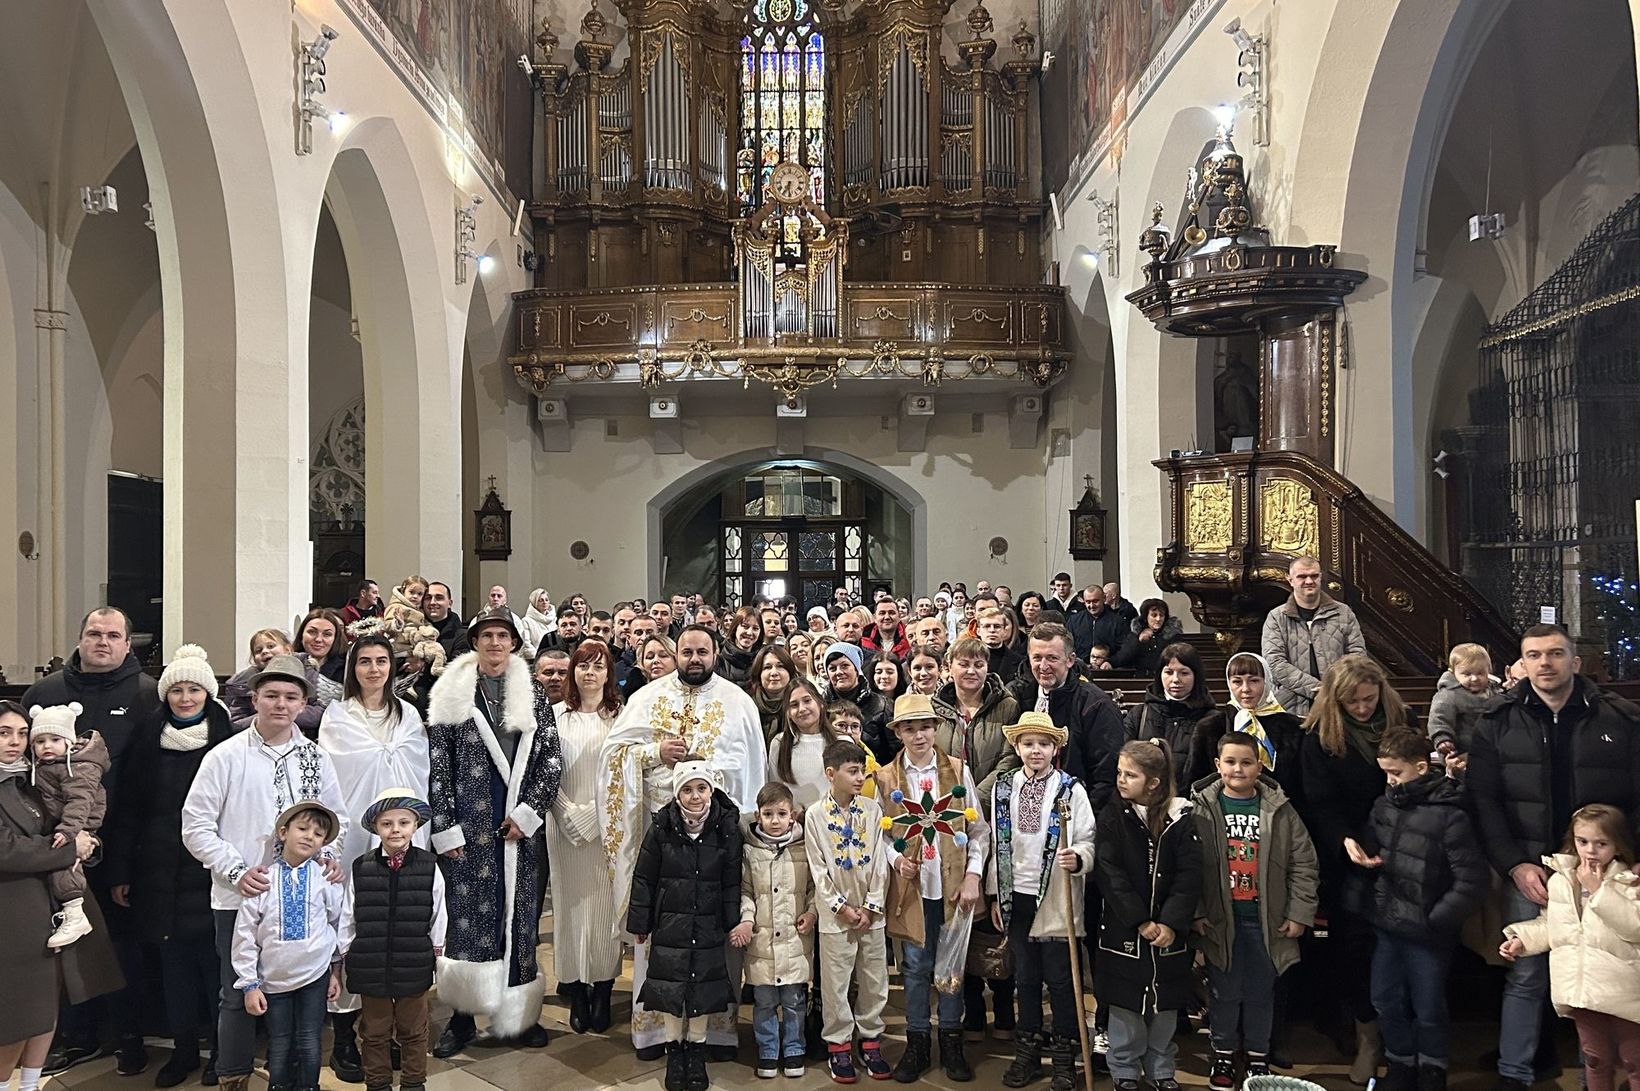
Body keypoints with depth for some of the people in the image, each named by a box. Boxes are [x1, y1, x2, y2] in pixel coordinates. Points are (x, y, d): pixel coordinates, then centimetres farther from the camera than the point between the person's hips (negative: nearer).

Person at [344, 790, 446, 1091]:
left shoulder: (429, 867, -7)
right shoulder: (361, 868, -6)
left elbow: (438, 918, 2)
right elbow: (349, 918, 3)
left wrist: (436, 954, 6)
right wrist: (347, 955, 6)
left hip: (414, 967, 0)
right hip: (371, 966, 0)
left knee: (413, 1031, 15)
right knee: (374, 1032, 15)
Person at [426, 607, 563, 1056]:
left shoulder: (533, 694, 7)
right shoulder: (451, 694, 2)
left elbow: (551, 759, 4)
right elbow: (438, 765, -1)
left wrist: (527, 812, -6)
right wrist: (445, 829, -6)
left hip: (519, 827, 2)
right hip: (467, 827, -2)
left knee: (518, 917, 7)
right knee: (467, 916, 1)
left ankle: (518, 1015, 18)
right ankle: (462, 1017, 13)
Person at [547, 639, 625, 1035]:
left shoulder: (622, 716, 1)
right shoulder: (557, 715, 3)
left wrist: (595, 813, -8)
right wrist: (569, 814, -8)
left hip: (609, 825, 0)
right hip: (567, 825, 0)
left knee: (606, 905, 2)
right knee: (572, 903, 3)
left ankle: (603, 993, 12)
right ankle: (577, 995, 12)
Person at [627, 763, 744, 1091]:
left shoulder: (726, 828, -8)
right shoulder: (662, 827, -9)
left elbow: (732, 881, -1)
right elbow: (644, 878, -2)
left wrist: (734, 923, -1)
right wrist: (639, 922, 0)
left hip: (708, 926, 0)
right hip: (670, 925, 0)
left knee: (703, 987, 8)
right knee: (670, 987, 6)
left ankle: (696, 1049, 27)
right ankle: (674, 1049, 25)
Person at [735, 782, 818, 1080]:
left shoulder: (803, 848, -1)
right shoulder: (750, 851, -1)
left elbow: (814, 886, 7)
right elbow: (744, 890, 4)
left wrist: (812, 912, -7)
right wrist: (746, 919, -9)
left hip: (796, 938, 0)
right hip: (761, 939, 0)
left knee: (795, 1000, 9)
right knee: (764, 1001, 9)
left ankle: (793, 1050, 26)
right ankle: (767, 1053, 24)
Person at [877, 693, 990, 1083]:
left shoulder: (958, 771, 1)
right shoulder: (886, 778, 1)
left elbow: (978, 829, 2)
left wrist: (973, 876, -5)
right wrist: (896, 859, -13)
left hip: (955, 885, 0)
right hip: (912, 886, 0)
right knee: (916, 967, 7)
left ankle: (951, 1043, 24)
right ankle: (917, 1043, 22)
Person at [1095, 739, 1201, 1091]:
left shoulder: (1180, 820, -3)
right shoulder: (1112, 816, -6)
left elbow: (1189, 876, -8)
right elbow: (1110, 874, -11)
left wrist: (1170, 923, -17)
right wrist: (1140, 921, -17)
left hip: (1167, 930, 1)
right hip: (1123, 930, -1)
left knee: (1165, 1005, 12)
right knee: (1125, 1003, 7)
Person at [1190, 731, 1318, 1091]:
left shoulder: (1279, 810, -2)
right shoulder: (1201, 808, -6)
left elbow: (1303, 864, 2)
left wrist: (1299, 913, -1)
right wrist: (1196, 913, -7)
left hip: (1265, 920, 1)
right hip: (1219, 919, -1)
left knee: (1261, 993, 12)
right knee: (1224, 991, 10)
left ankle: (1258, 1059, 30)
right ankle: (1223, 1057, 29)